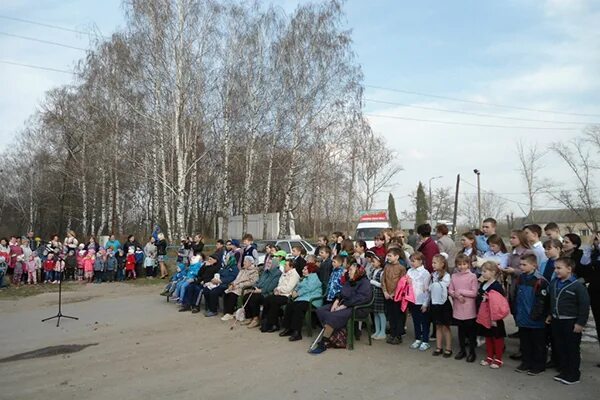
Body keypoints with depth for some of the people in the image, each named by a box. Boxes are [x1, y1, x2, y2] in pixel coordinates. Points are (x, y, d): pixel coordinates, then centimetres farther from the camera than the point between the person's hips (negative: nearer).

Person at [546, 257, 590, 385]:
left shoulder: (577, 285, -16)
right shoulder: (553, 283, 6)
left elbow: (584, 305, -15)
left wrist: (580, 323, -15)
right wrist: (550, 315, 18)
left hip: (571, 322, -7)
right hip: (556, 321, 7)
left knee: (572, 349, 5)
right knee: (559, 347, 14)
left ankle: (573, 375, 17)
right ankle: (564, 371, 27)